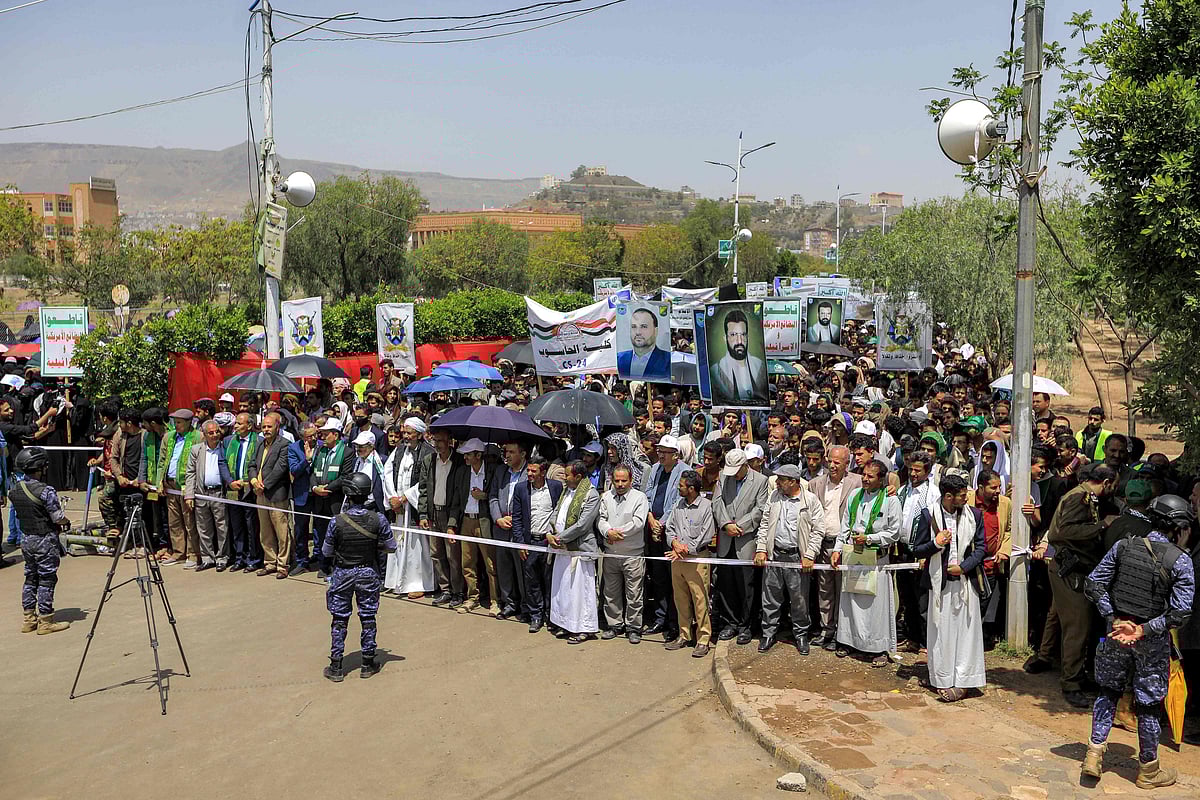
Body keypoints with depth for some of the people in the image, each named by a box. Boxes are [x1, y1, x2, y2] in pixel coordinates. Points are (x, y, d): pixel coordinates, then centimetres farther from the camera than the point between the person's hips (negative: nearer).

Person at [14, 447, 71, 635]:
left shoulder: (14, 490, 2)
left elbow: (19, 513, 10)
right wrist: (66, 522, 5)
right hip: (45, 541, -7)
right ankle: (45, 621, 6)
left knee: (30, 578, 16)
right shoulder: (46, 491, -21)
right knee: (46, 579, 1)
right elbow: (58, 518, -18)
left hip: (26, 539, 7)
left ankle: (28, 619, 21)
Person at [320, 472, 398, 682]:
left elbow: (326, 552, -6)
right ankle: (368, 664, 20)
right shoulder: (378, 519, -15)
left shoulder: (337, 521, -18)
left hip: (342, 574, -1)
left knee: (339, 620, 10)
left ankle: (336, 667, 15)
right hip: (369, 574, 1)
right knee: (368, 619, 12)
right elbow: (391, 547, -5)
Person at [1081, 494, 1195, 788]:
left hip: (1116, 631, 3)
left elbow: (1094, 584, -4)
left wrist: (1113, 619, -5)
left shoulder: (1123, 546, -4)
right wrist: (1143, 630, -13)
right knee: (1149, 702, 11)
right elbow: (1180, 612, -17)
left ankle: (1094, 753, 14)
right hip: (1152, 642, -2)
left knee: (1109, 690, 19)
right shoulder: (1181, 561, -12)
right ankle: (1148, 770, 27)